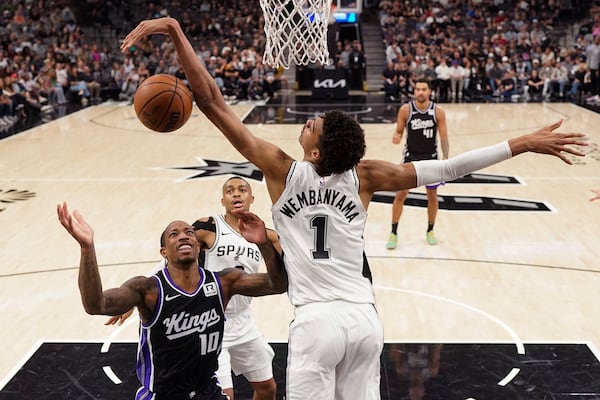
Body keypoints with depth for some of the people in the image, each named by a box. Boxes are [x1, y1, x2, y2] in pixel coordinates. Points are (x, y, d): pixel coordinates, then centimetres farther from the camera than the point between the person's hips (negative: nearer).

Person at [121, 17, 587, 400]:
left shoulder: (282, 170, -7)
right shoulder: (365, 176, 0)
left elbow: (212, 102, -9)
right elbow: (445, 169, 1)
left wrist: (176, 31, -8)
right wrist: (525, 143, 7)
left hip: (318, 321, -4)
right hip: (365, 318, 4)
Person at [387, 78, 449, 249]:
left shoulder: (438, 111, -9)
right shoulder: (405, 110, -10)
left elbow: (443, 137, -5)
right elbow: (399, 131, -2)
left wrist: (445, 158, -15)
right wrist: (396, 137, -25)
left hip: (431, 157, 1)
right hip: (411, 157, -1)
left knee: (432, 195, 8)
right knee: (400, 195, -2)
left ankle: (430, 231, 27)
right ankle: (394, 233, 9)